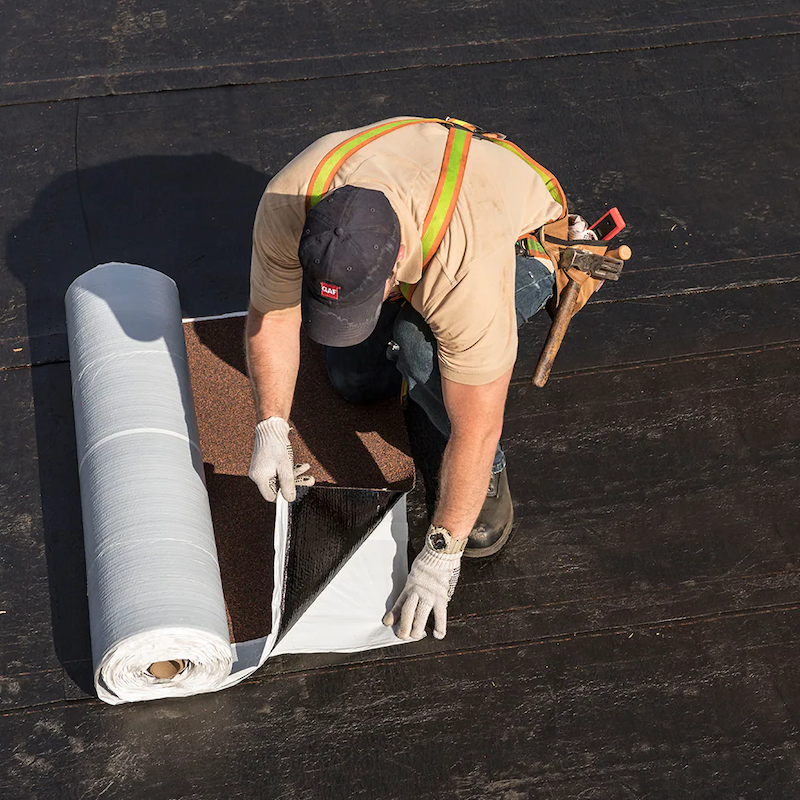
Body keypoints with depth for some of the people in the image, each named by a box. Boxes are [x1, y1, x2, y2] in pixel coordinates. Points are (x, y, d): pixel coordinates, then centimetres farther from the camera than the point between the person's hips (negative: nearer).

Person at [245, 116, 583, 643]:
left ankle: (490, 475, -8)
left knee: (421, 346, -33)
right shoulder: (286, 205, -35)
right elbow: (272, 312, -15)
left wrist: (441, 552, -33)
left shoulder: (468, 268, -46)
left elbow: (477, 431, -38)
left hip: (521, 241, -5)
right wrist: (272, 430, -23)